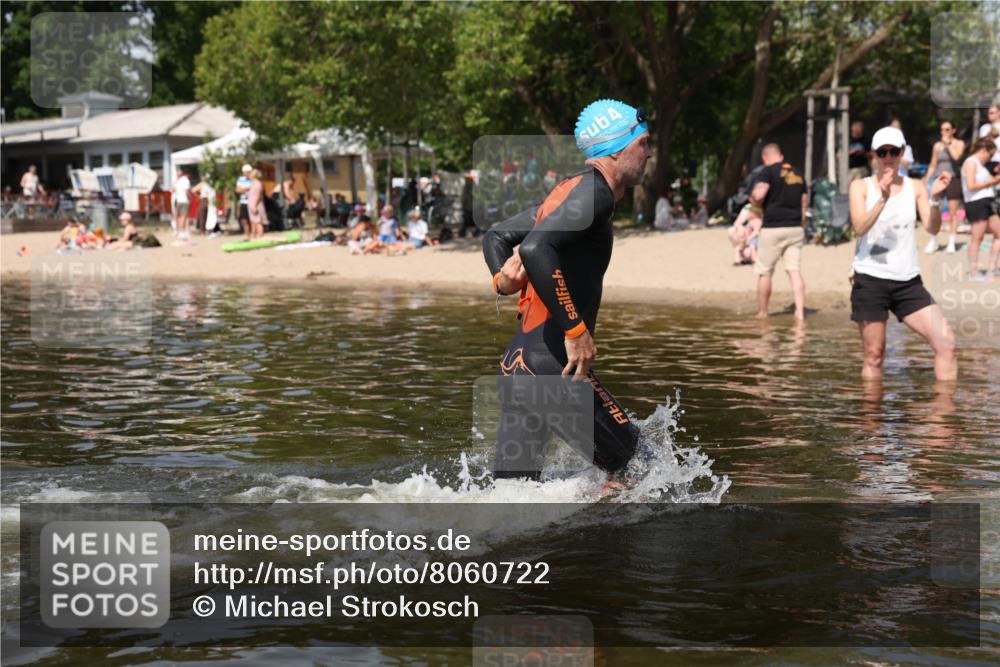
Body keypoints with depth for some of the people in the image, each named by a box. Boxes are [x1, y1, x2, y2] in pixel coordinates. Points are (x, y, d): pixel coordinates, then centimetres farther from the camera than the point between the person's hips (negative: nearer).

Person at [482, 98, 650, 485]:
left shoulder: (569, 190, 21)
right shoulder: (594, 190, -9)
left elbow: (496, 236, 29)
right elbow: (535, 249, -26)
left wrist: (504, 281, 8)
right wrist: (576, 330, -23)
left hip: (517, 362, 10)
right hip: (550, 364, -10)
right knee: (624, 456, 3)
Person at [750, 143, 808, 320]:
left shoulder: (767, 171, -6)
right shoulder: (798, 174, 14)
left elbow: (758, 195, -21)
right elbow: (805, 201, 17)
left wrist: (754, 201, 0)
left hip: (773, 228, -5)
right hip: (796, 228, 5)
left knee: (764, 272, 6)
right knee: (795, 270, 1)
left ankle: (762, 313, 14)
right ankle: (800, 311, -9)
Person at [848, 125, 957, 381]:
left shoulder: (915, 188, 10)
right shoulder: (861, 187, 3)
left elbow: (932, 228, -2)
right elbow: (859, 228, -13)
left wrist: (935, 199, -20)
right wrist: (882, 199, -28)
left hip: (909, 281, 3)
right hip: (871, 280, -3)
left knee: (946, 343, -8)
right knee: (874, 355, -1)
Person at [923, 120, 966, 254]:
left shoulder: (959, 143, 3)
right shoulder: (937, 145, 11)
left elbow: (956, 156, -18)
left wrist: (948, 143, -9)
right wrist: (926, 181, 10)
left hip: (953, 179, -2)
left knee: (953, 213, 1)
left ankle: (951, 243, 7)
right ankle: (933, 242, 3)